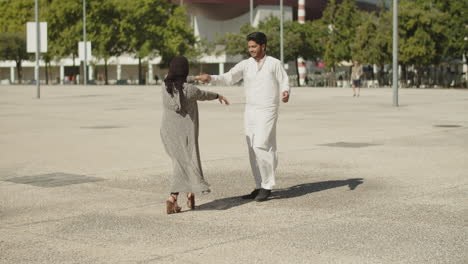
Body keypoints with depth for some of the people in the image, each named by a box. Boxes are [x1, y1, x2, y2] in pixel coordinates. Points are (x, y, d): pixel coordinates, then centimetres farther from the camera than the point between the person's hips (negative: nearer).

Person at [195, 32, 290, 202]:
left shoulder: (274, 63, -3)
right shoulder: (245, 64, 5)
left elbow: (284, 81, 1)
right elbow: (229, 78, -5)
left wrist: (285, 92, -22)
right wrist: (210, 78, -21)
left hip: (267, 112, -5)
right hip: (250, 112, 5)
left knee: (260, 147, -15)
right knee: (253, 151, 6)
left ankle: (267, 186, -4)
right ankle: (260, 187, 15)